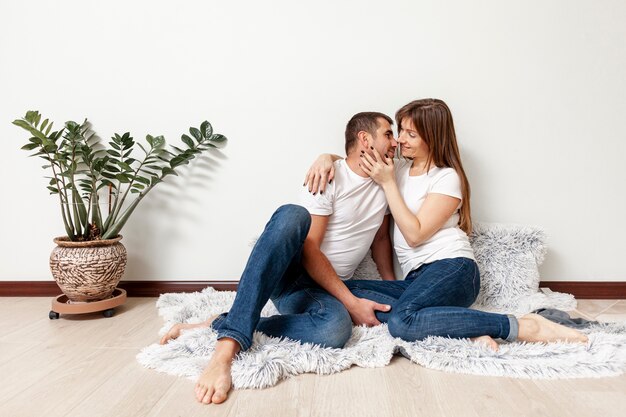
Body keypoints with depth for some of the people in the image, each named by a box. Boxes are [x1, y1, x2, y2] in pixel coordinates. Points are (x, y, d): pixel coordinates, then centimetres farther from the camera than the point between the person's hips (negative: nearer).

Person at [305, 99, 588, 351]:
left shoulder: (447, 177, -1)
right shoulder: (398, 168, 18)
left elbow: (415, 234, -11)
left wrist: (387, 182, -8)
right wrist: (326, 158, -1)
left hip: (452, 269, -7)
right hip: (416, 278, 7)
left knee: (402, 322, -36)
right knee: (346, 292, -19)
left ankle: (523, 327, -24)